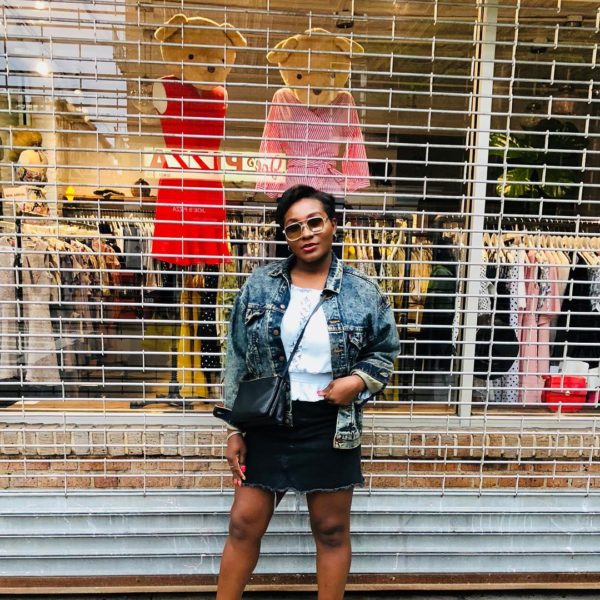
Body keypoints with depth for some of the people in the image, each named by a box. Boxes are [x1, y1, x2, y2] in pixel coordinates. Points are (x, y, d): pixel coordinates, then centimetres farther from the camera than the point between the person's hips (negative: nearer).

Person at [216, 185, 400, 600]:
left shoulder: (363, 293, -6)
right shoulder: (260, 285, -2)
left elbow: (386, 351, 7)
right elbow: (238, 360, 1)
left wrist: (359, 380, -14)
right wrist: (235, 429, 1)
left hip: (331, 426, -1)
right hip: (267, 422, 1)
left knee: (332, 530, 14)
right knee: (244, 525, 12)